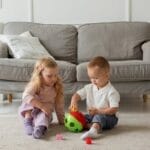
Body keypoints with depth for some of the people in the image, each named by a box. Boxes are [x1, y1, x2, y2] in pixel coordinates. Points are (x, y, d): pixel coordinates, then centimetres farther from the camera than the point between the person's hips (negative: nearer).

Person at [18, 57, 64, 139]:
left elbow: (59, 105, -2)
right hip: (30, 111, -1)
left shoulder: (57, 88, -8)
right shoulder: (35, 85, -20)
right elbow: (26, 96, -36)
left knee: (43, 115, -34)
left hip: (45, 111, 1)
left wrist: (62, 120, -3)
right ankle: (27, 120, -28)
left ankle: (40, 127, -61)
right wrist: (41, 106, -42)